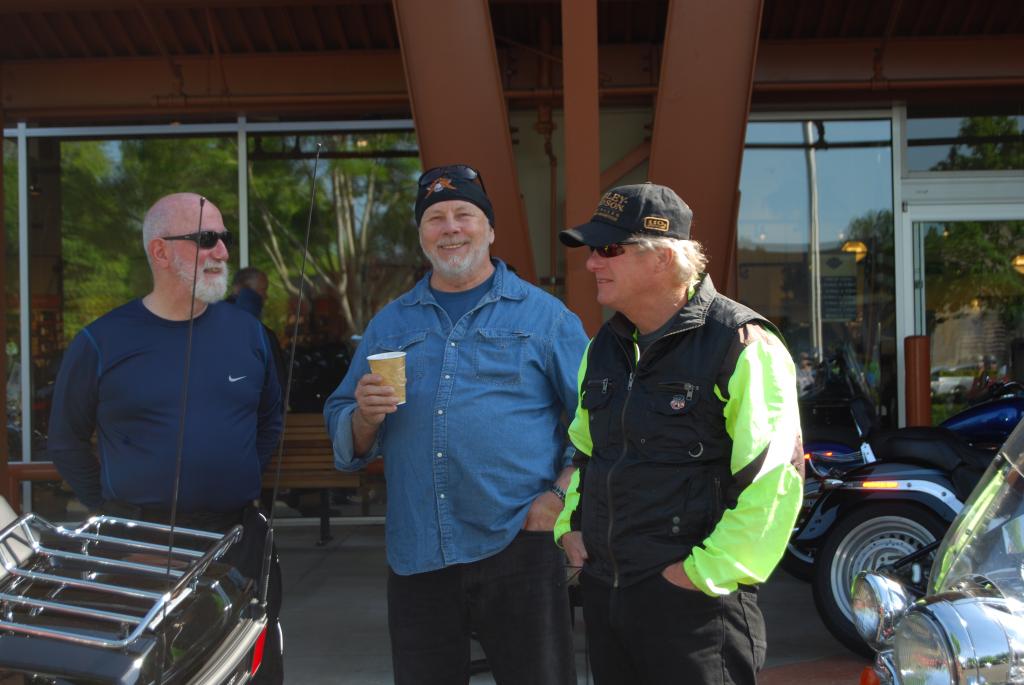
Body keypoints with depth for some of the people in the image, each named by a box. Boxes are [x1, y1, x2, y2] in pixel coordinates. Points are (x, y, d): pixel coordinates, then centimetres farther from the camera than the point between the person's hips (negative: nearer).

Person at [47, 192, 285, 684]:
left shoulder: (246, 331, 3)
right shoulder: (102, 343, -5)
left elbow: (271, 418, 16)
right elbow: (66, 442, 6)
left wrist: (247, 481, 9)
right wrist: (111, 510, 2)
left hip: (239, 537, 3)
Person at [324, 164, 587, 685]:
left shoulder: (543, 315, 3)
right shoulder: (390, 324, 13)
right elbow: (346, 440, 14)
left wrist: (560, 495, -9)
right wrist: (365, 416, -8)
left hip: (516, 545, -3)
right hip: (416, 557, 3)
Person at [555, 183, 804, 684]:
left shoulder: (740, 345, -12)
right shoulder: (605, 346, 12)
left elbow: (774, 478, -17)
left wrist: (705, 572, -16)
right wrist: (569, 526, 12)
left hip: (693, 605, -7)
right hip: (602, 594, 7)